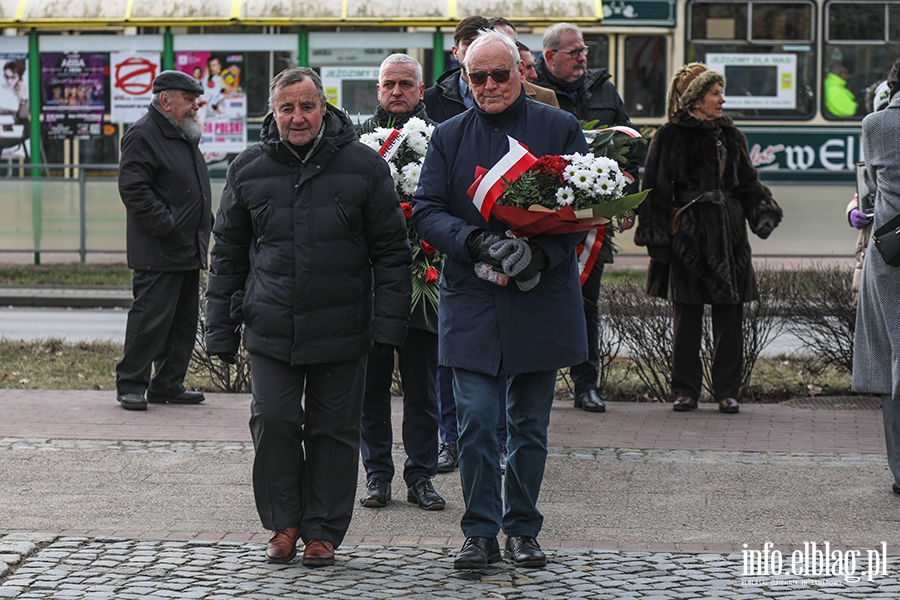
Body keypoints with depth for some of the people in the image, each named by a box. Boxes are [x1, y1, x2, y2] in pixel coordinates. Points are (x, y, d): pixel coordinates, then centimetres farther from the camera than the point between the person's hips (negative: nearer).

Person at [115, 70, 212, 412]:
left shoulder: (184, 136, 19)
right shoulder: (143, 135, -11)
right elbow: (133, 189, -19)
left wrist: (205, 225, 15)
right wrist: (167, 226, -22)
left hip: (189, 251, 9)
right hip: (158, 253, -9)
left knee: (184, 321, 11)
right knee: (151, 317, -8)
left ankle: (168, 385, 18)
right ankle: (130, 385, 0)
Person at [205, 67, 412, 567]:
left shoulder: (364, 166, 0)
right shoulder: (249, 170, 5)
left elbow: (391, 250, 2)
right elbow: (228, 254, 13)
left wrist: (389, 323, -4)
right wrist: (222, 329, 10)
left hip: (342, 331, -1)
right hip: (271, 328, 1)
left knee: (334, 429, 5)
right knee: (274, 422, -4)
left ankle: (323, 530, 17)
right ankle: (284, 523, 14)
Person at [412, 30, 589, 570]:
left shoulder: (560, 129, 3)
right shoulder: (449, 137, 7)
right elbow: (427, 212, 1)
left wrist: (543, 253, -18)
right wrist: (475, 241, -18)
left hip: (541, 299, 0)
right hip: (471, 302, 0)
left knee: (530, 425, 7)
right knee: (477, 422, -5)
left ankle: (523, 530, 19)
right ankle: (481, 534, 3)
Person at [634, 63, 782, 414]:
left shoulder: (730, 136, 13)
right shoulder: (669, 138, 0)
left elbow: (748, 184, 18)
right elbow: (656, 191, 0)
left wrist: (763, 213, 0)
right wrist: (657, 238, -6)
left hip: (728, 234, 4)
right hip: (687, 236, -3)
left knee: (729, 316, 2)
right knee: (686, 316, 0)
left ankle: (727, 391, 9)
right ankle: (686, 390, 10)